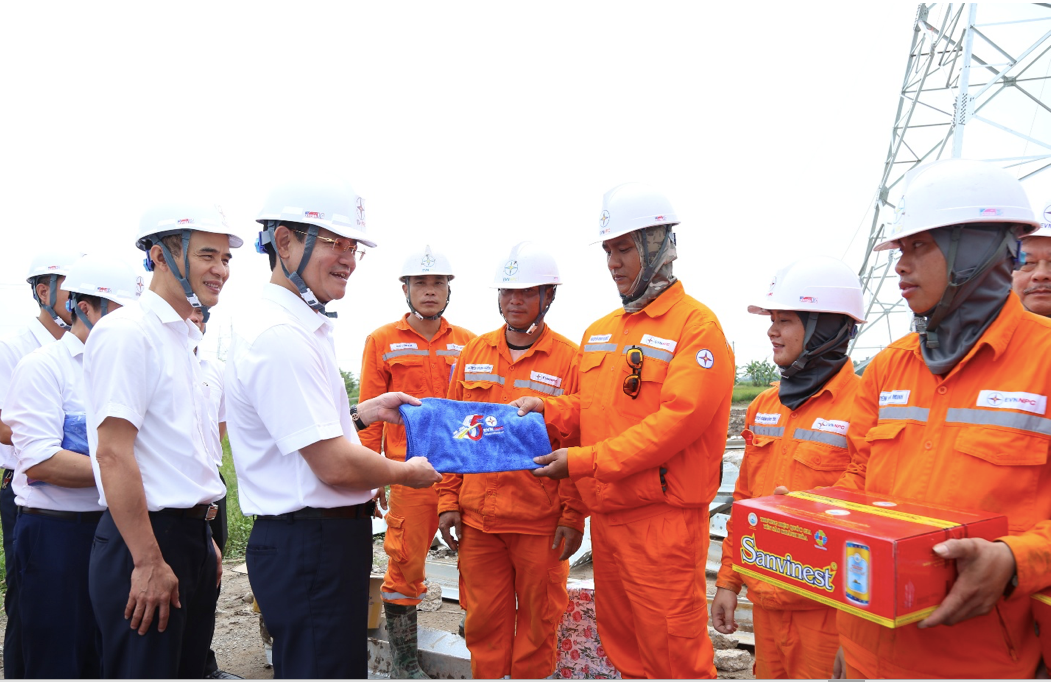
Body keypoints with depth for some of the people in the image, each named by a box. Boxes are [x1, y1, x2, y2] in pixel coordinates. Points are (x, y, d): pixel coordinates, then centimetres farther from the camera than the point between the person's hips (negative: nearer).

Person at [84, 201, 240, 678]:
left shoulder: (184, 339, 13)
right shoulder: (126, 332, -15)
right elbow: (113, 453, -20)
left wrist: (204, 539, 19)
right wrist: (149, 562, -20)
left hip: (193, 538, 9)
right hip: (146, 539, -9)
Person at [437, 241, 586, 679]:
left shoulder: (569, 359, -5)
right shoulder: (474, 354, 7)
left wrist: (574, 516, -8)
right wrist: (448, 500, 6)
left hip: (540, 519, -3)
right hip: (477, 516, 3)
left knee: (538, 618, 12)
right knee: (484, 615, 14)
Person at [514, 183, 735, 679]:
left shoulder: (696, 325, -11)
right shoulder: (599, 333, 13)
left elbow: (674, 422, -21)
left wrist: (583, 462, -20)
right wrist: (546, 409, -1)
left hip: (662, 521, -7)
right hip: (605, 516, 7)